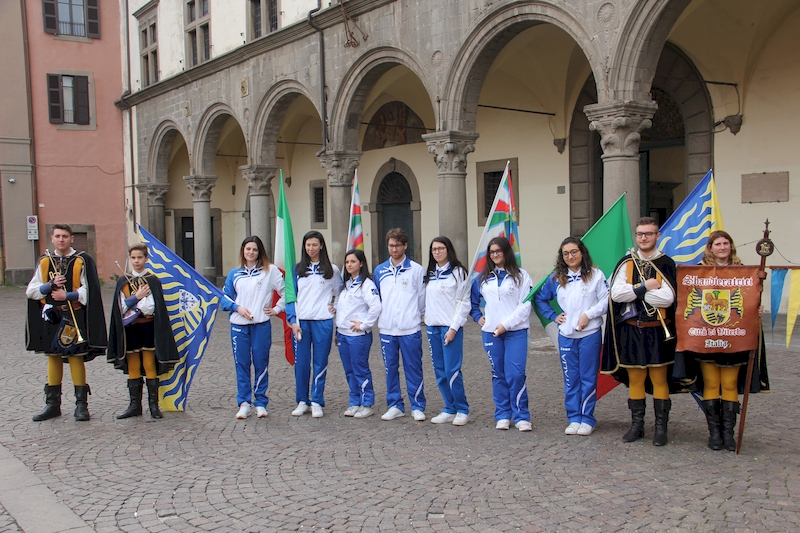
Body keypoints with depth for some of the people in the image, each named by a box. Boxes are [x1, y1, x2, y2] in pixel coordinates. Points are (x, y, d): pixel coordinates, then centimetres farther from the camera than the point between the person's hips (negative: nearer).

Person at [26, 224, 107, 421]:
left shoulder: (82, 261, -1)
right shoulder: (44, 261, 9)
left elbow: (89, 291, -6)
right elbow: (31, 291, 5)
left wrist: (67, 295, -18)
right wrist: (50, 285, -12)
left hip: (74, 318, -4)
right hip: (50, 317, 4)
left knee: (75, 358, -2)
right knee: (53, 358, 9)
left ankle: (81, 405, 6)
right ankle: (52, 404, 18)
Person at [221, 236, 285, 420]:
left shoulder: (270, 270, 3)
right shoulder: (234, 274, 11)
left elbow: (286, 291, 5)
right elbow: (225, 298, 12)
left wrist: (277, 309, 1)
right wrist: (237, 308, -4)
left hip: (261, 325, -2)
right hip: (239, 325, 2)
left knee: (261, 364, 2)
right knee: (242, 365, 4)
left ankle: (261, 403, 11)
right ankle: (244, 403, 11)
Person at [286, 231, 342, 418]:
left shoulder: (331, 269, 5)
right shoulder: (297, 269, 8)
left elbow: (340, 293, 16)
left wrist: (336, 307, -1)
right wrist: (293, 321, -3)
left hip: (323, 321, -1)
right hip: (301, 321, 1)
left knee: (320, 362, 1)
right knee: (301, 362, 3)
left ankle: (317, 402, 11)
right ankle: (302, 401, 14)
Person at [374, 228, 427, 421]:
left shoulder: (416, 270, 0)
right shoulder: (380, 271, 9)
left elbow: (423, 298, 3)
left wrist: (416, 315, 6)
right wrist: (382, 315, 12)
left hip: (410, 329, -3)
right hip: (387, 329, 3)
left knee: (413, 369, 1)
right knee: (391, 369, 9)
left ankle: (417, 407, 10)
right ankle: (394, 405, 19)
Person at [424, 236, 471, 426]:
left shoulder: (458, 272, -4)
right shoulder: (430, 274, 14)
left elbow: (464, 303, -8)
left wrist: (453, 328, -13)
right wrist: (427, 320, 7)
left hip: (450, 327, -6)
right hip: (432, 326, 6)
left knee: (452, 371, -8)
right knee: (440, 371, 7)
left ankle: (462, 410, 4)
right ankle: (449, 409, 16)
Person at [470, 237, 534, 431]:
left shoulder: (520, 276, 0)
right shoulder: (483, 277, 13)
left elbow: (525, 305, -6)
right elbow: (472, 300, 23)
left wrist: (506, 324, -11)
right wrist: (478, 317, 8)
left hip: (516, 331, -4)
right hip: (490, 332, 4)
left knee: (515, 374, -10)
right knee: (498, 375, 7)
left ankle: (521, 416, 0)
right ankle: (502, 415, 15)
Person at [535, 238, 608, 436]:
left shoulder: (595, 275, -1)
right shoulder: (556, 278, 8)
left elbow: (606, 300, -4)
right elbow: (540, 299, 18)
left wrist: (588, 315, -13)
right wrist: (553, 316, 7)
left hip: (590, 334, -3)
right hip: (566, 335, 3)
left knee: (588, 378, 1)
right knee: (570, 379, 6)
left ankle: (587, 419, 10)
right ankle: (574, 418, 14)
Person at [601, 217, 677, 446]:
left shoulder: (666, 265, -4)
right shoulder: (626, 263, 5)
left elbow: (667, 298, -18)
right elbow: (616, 294, -8)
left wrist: (633, 291, -12)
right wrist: (645, 286, -15)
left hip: (657, 331, -2)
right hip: (630, 330, 3)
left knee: (659, 380, 3)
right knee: (635, 379, 10)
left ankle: (661, 427, 13)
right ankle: (636, 425, 21)